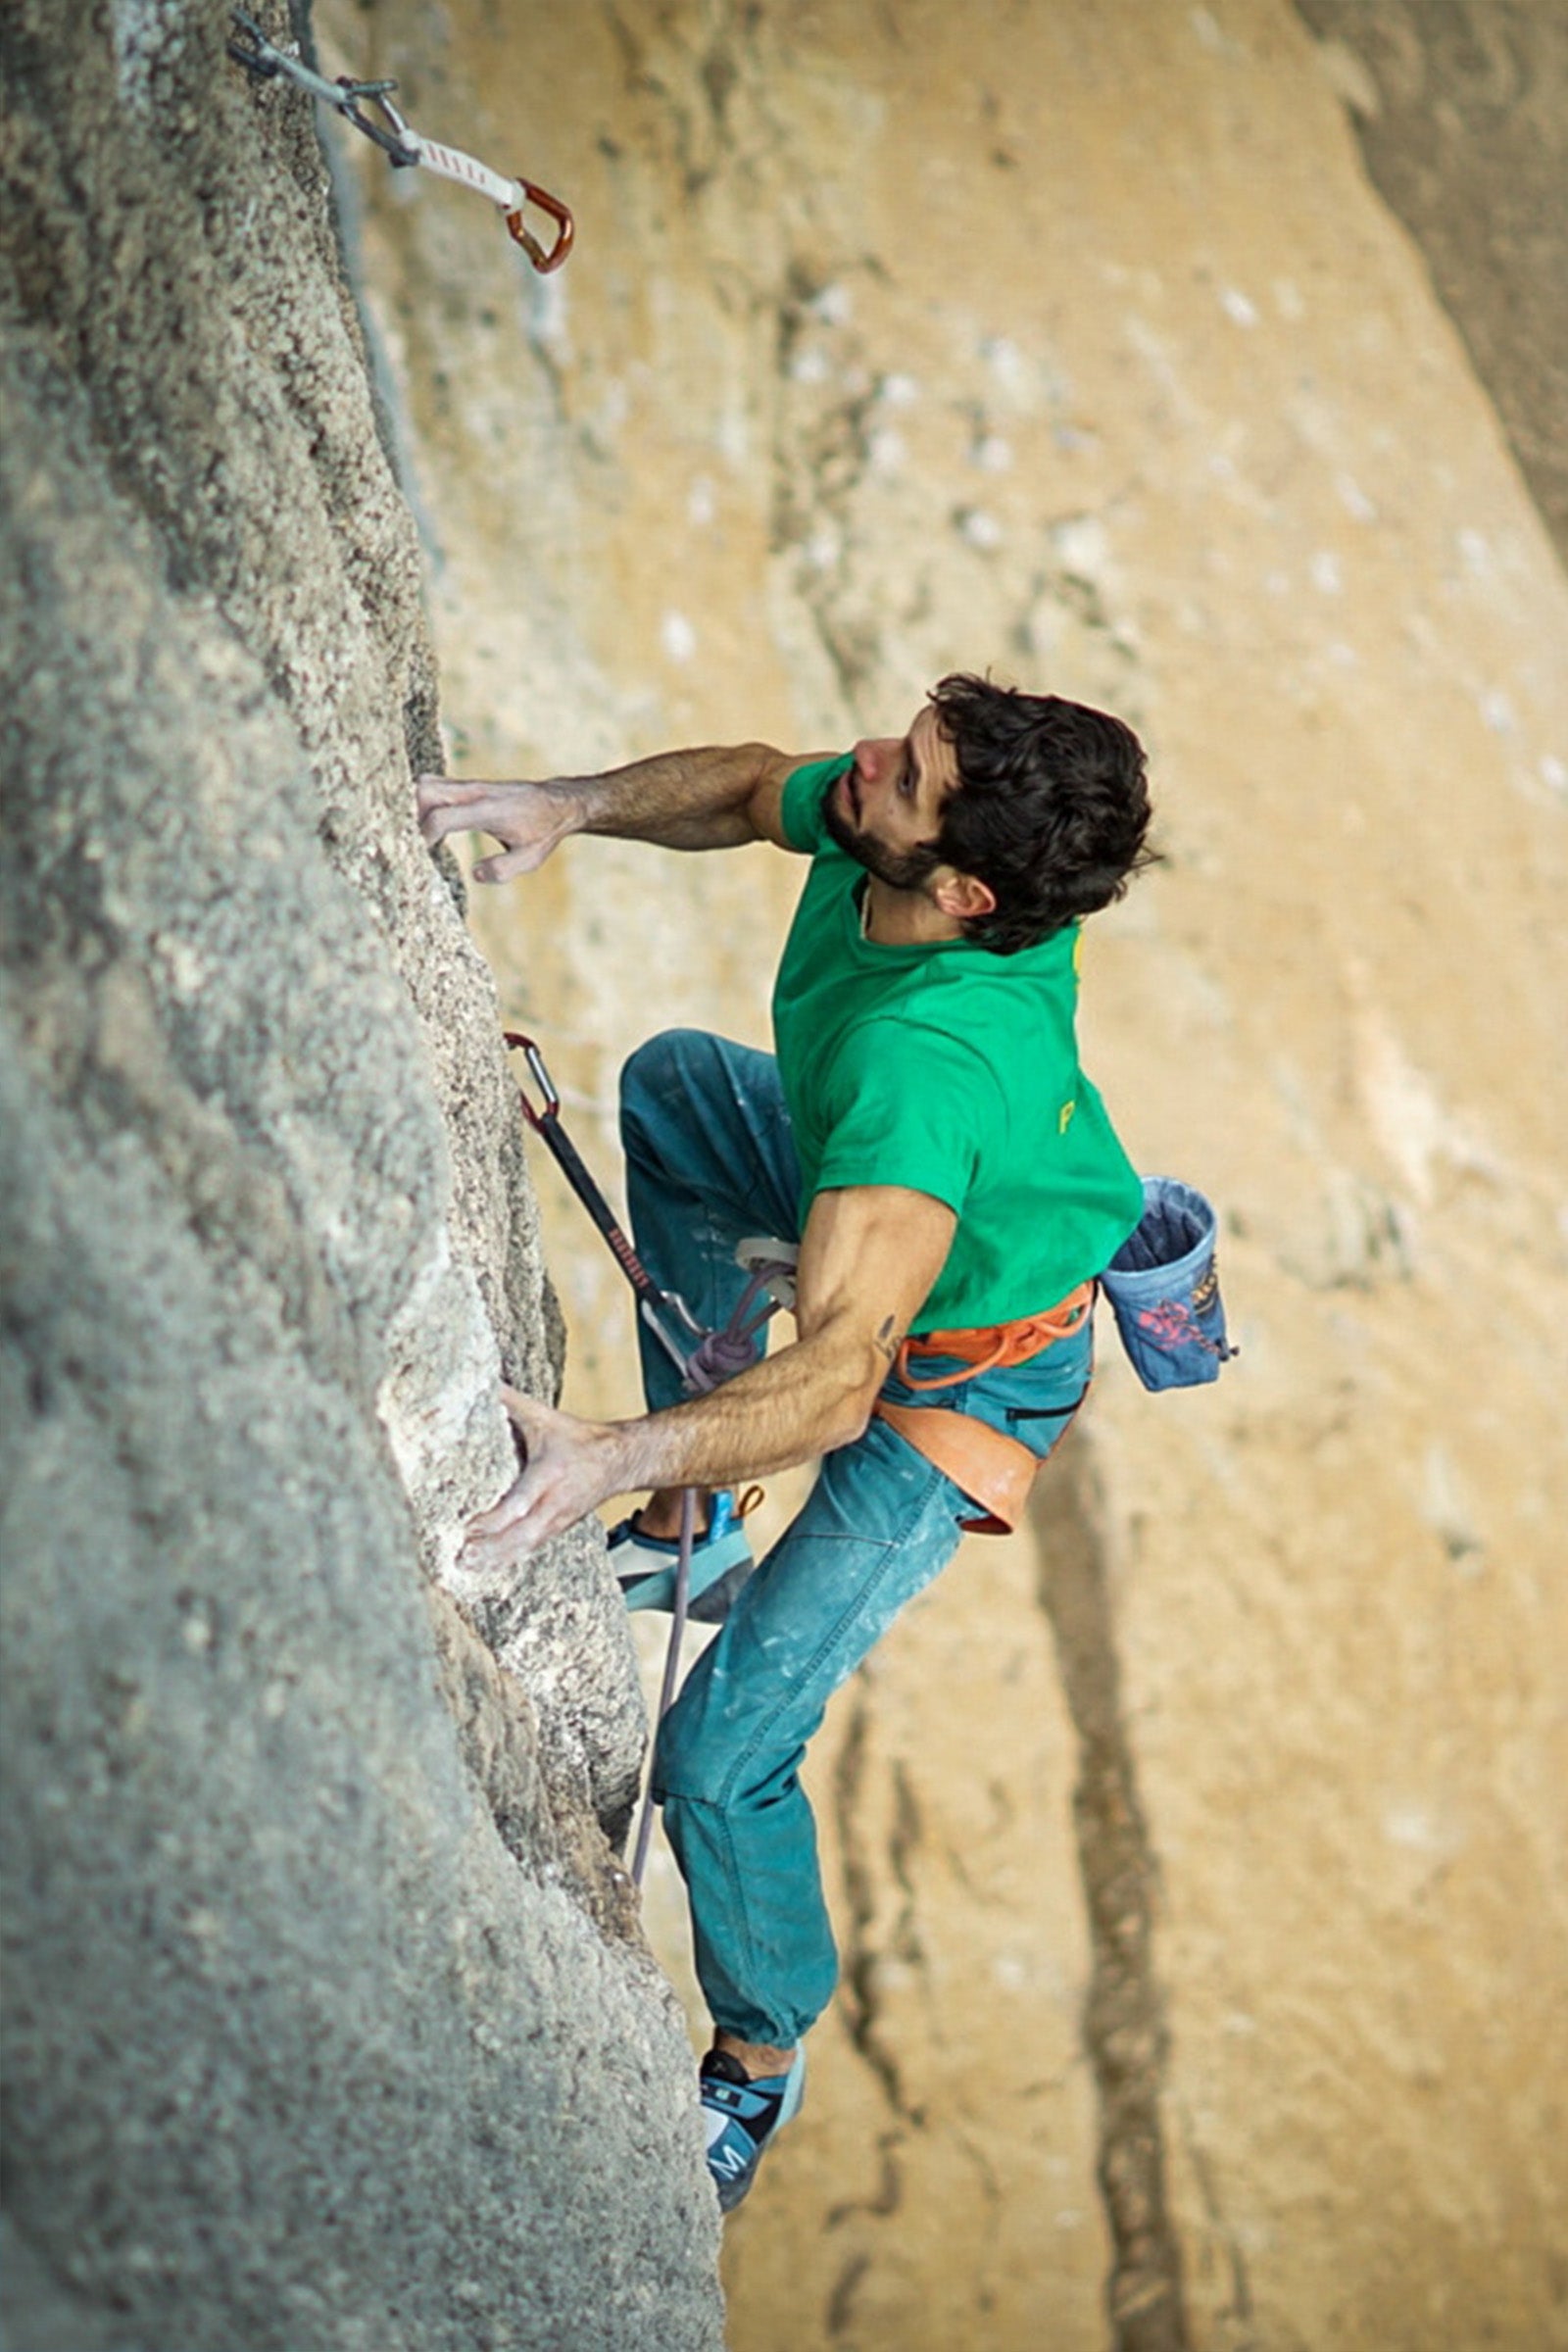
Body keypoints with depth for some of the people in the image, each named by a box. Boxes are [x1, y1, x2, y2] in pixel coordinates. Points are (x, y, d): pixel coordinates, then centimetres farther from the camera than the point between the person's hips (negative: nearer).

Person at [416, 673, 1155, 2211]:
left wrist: (611, 1459, -64)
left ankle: (762, 2054, 23)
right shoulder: (864, 825, -24)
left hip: (959, 1376, -8)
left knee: (720, 1761, -9)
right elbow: (749, 785, 0)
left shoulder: (930, 1062, -47)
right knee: (670, 1079, 28)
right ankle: (696, 1526, 35)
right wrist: (575, 806, -17)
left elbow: (838, 1377, -52)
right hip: (886, 1189, 9)